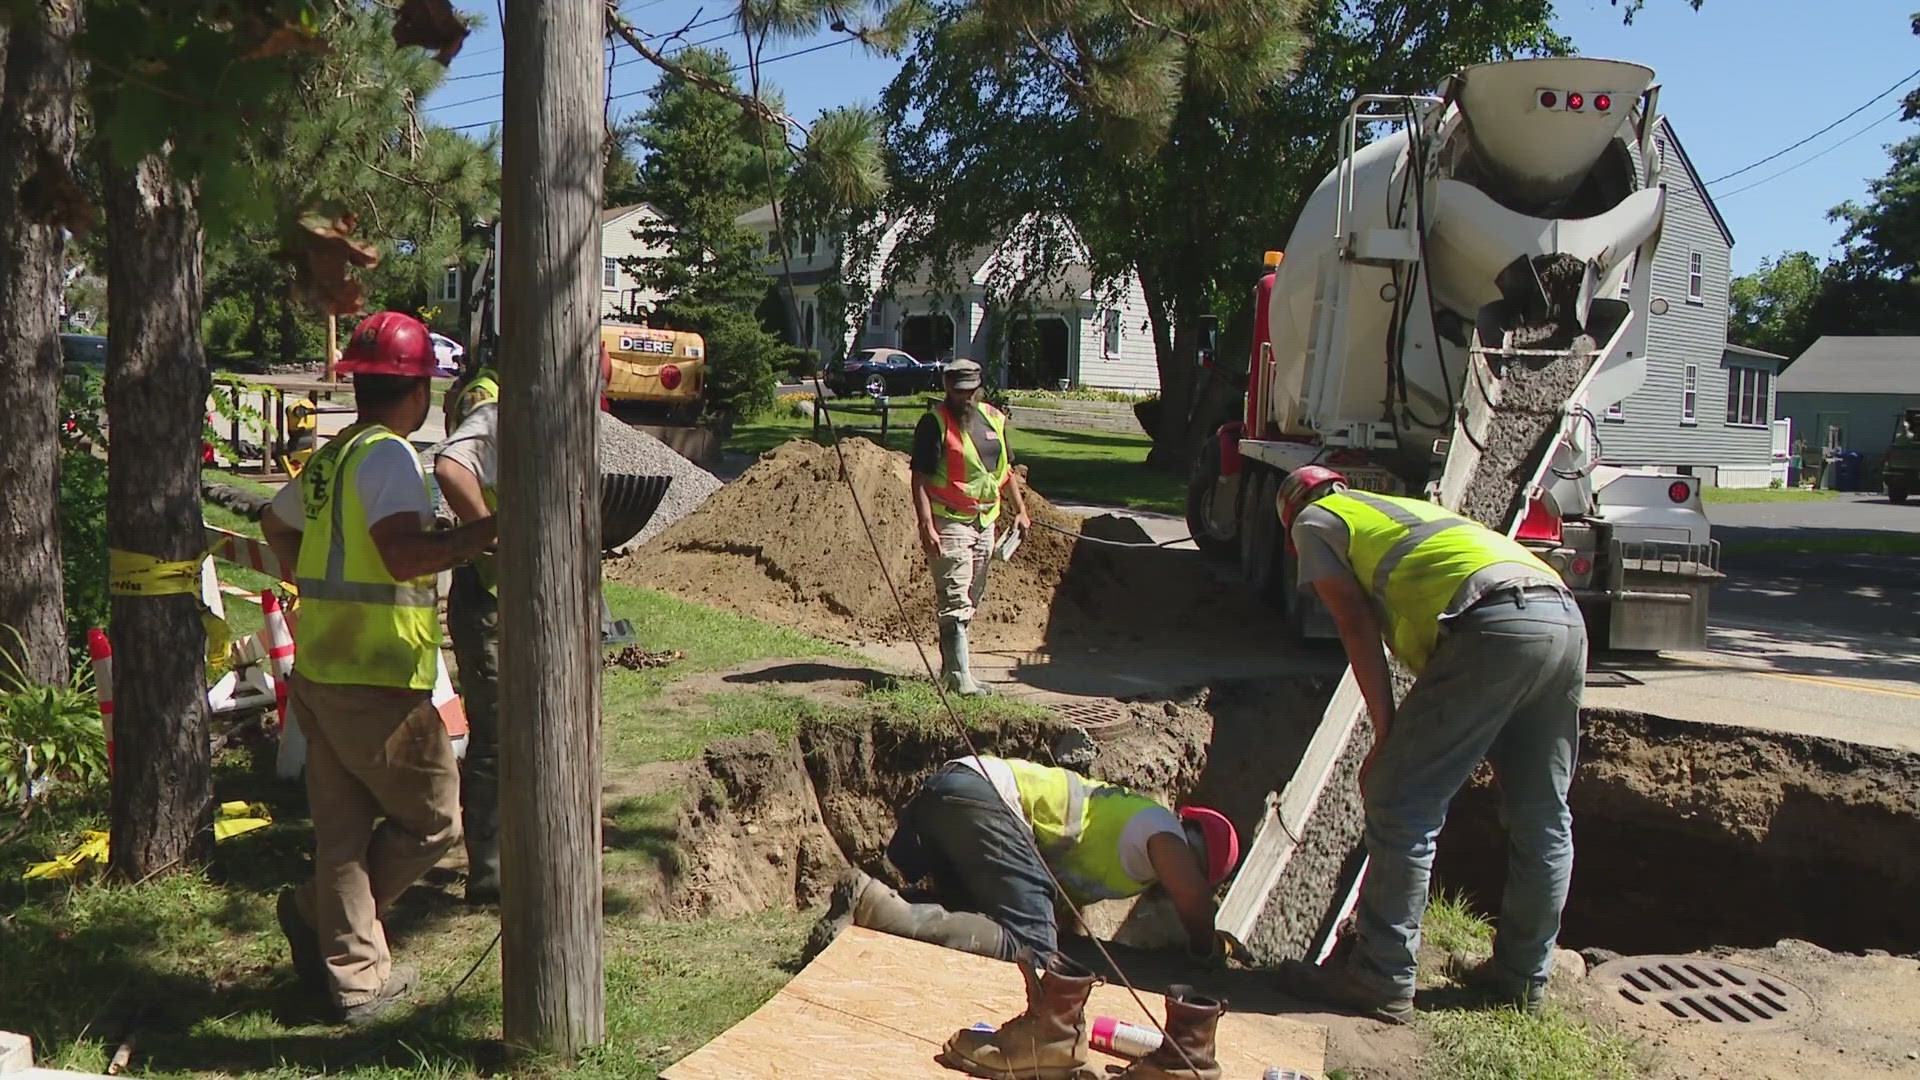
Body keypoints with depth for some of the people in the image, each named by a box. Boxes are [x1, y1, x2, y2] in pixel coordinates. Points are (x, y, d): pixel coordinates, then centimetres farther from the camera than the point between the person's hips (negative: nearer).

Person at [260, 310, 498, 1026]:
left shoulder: (330, 456, 14)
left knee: (344, 829, 11)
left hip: (319, 671, 9)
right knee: (432, 822, 8)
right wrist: (489, 531, -19)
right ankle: (318, 914, 11)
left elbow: (275, 523, 32)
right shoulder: (387, 454, -14)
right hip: (376, 680, -9)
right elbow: (404, 556, -27)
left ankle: (357, 979, 17)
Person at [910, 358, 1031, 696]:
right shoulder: (934, 423, -10)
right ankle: (960, 678, -10)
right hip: (949, 524, -7)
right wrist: (926, 525, -22)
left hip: (985, 523, 8)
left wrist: (1020, 510, 16)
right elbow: (920, 479, -14)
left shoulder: (994, 419, 11)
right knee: (955, 603, -10)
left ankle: (949, 667, 26)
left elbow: (1005, 469, 22)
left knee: (971, 602, 14)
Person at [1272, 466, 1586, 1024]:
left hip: (1494, 627, -8)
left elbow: (1359, 628, 5)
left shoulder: (1314, 522, 18)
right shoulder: (1405, 509, 39)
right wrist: (1407, 741, 33)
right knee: (1542, 816, 17)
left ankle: (1381, 980, 4)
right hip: (1567, 618, 9)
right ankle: (1524, 974, 30)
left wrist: (1386, 734, 6)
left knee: (1401, 806, -1)